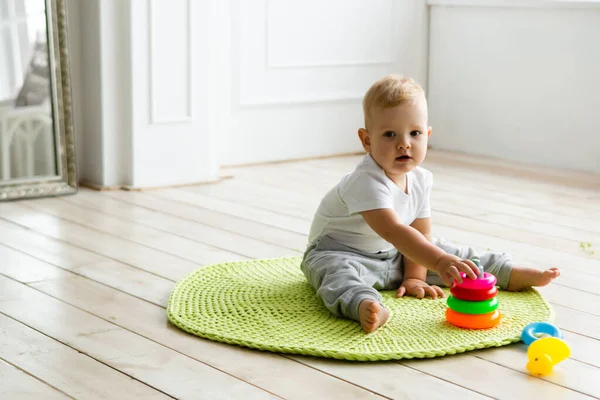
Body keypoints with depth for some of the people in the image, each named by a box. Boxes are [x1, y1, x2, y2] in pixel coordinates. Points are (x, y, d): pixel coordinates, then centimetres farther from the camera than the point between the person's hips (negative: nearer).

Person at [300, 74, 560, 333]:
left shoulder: (420, 179, -8)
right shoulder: (366, 182, -35)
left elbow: (420, 232, 0)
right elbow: (393, 231, -46)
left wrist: (414, 277, -4)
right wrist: (440, 262, -55)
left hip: (396, 254, 8)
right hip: (339, 251, -8)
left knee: (454, 256, 4)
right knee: (339, 271, -41)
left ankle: (513, 275, 13)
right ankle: (365, 306, -69)